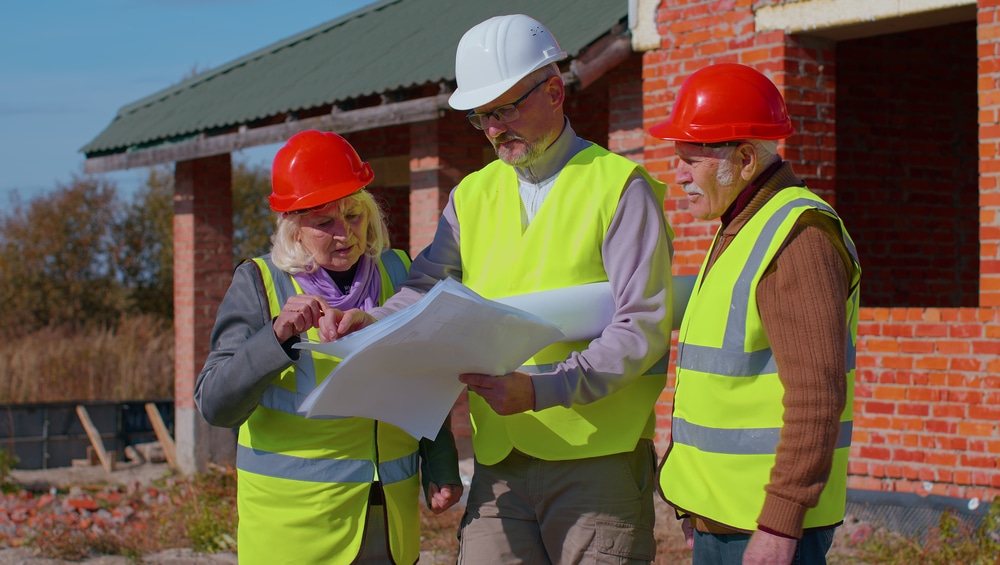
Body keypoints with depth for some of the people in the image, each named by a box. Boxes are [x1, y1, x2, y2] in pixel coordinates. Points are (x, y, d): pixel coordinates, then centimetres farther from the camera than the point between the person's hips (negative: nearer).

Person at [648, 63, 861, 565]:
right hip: (720, 510, 10)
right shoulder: (743, 231, 16)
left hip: (766, 520, -10)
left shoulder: (799, 237, -15)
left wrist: (781, 522, -23)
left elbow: (817, 394, -21)